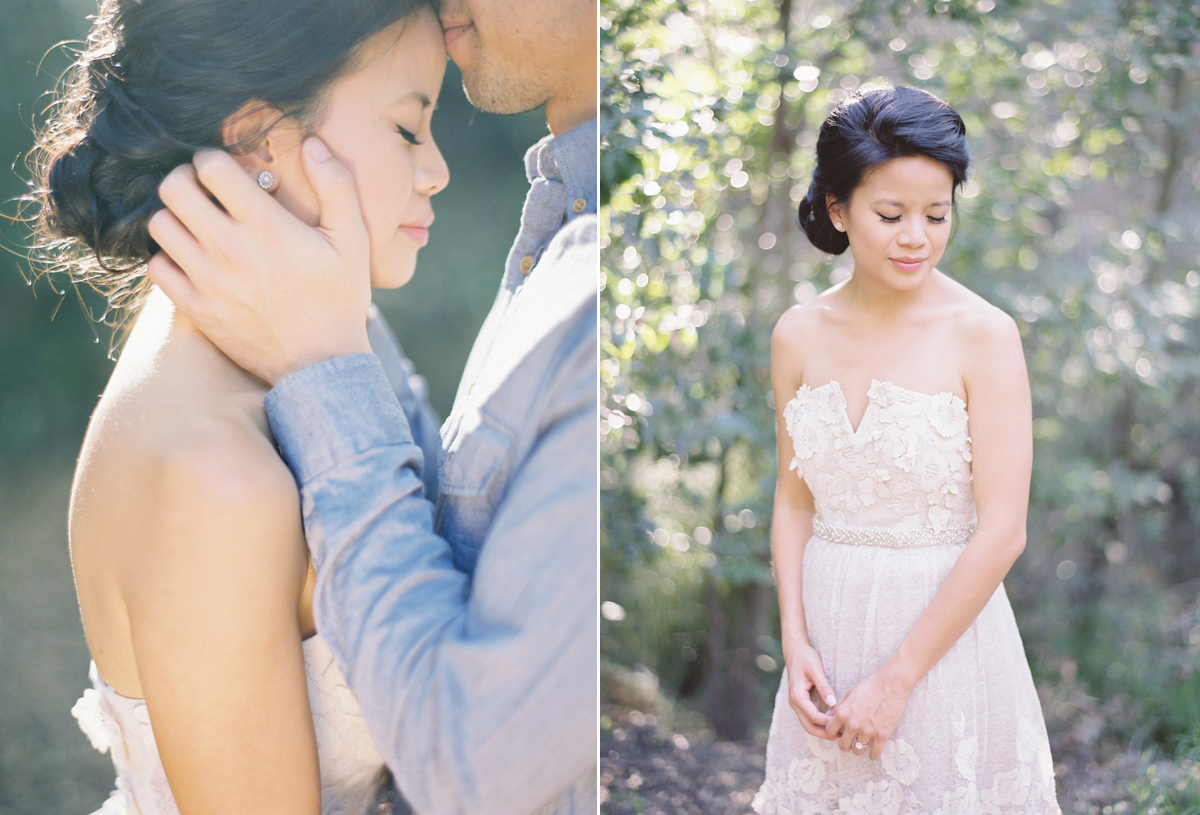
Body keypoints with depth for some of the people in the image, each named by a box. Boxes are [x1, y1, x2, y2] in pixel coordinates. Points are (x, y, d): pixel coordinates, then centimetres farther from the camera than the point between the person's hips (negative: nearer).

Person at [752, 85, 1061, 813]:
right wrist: (795, 641, -7)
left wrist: (897, 679, -15)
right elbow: (794, 501, 5)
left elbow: (1002, 533, -16)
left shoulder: (984, 336, -14)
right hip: (829, 622, 4)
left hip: (944, 626, -4)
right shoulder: (799, 335, -1)